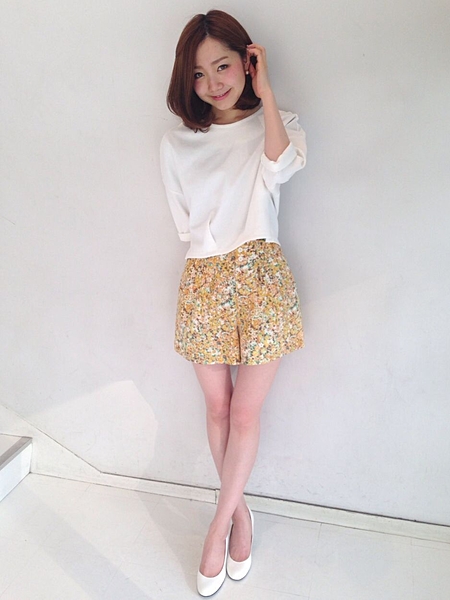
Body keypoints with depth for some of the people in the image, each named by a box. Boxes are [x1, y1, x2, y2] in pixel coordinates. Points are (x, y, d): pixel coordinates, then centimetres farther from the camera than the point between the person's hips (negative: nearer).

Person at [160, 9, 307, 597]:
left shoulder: (276, 125, 4)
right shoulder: (176, 143, 7)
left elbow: (281, 166, -20)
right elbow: (187, 224, 11)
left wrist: (265, 92, -12)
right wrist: (223, 253, 1)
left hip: (262, 276, -2)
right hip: (205, 281, 2)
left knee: (244, 411, 2)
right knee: (218, 405, 11)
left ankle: (219, 524, 22)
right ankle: (239, 510, 33)